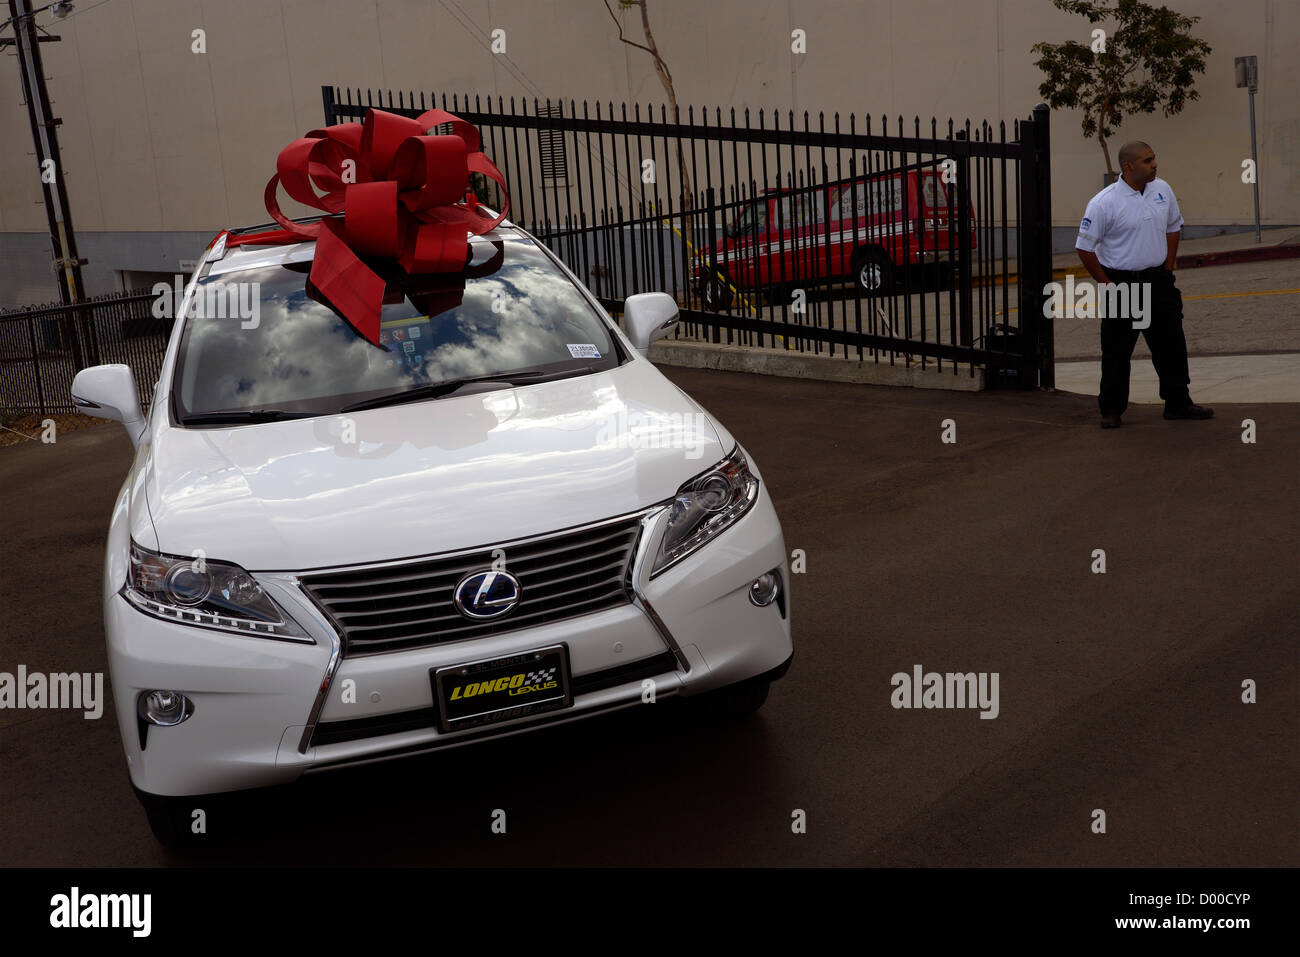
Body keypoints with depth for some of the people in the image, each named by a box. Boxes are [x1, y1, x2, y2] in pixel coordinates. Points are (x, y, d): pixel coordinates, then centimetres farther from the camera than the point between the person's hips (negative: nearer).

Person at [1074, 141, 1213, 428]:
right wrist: (1105, 284, -9)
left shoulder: (1162, 190, 4)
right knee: (1116, 351, 1)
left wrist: (1167, 269, 11)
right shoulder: (1104, 203, -14)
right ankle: (1111, 410, 13)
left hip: (1157, 281, 5)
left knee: (1171, 345, 9)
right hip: (1120, 283, -5)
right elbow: (1084, 247, -10)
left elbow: (1173, 227, 18)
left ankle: (1178, 403, 21)